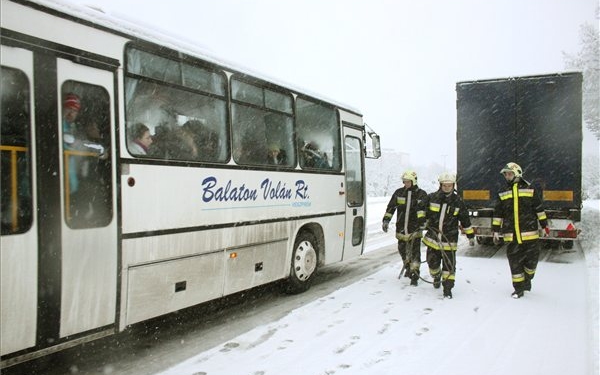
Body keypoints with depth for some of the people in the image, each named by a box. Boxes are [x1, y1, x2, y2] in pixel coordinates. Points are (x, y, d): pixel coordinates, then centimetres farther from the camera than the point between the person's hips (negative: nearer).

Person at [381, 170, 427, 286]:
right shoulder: (399, 193, 6)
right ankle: (408, 267, 41)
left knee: (415, 253, -6)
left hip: (414, 229, -4)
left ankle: (414, 276, -1)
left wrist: (422, 220, -31)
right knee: (402, 250, 16)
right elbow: (391, 207, 6)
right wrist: (386, 220, -3)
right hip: (401, 228, 4)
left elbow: (422, 209, -16)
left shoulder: (421, 194, -2)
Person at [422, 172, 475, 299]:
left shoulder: (458, 201, -3)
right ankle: (436, 277, 43)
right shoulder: (432, 198, -4)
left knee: (449, 265, -2)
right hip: (432, 238, 1)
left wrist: (471, 236, 9)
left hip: (449, 241, -1)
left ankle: (447, 288, 10)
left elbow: (465, 220, 6)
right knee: (432, 263, 12)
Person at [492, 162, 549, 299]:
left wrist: (544, 226, 6)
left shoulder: (530, 190, 3)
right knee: (515, 262, 4)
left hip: (530, 234, -2)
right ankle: (519, 288, 15)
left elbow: (539, 209, 6)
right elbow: (497, 214, 10)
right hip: (511, 235, 2)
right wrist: (496, 231, 8)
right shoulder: (502, 194, 9)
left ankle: (527, 279, 32)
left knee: (532, 259, 4)